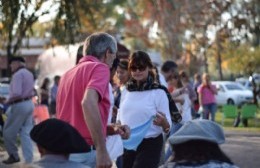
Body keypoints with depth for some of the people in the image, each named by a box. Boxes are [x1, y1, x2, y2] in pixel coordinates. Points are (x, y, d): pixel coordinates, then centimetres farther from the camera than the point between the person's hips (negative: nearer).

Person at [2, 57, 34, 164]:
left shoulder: (18, 75, -15)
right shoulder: (29, 74, 14)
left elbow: (17, 94, -23)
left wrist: (8, 101, -9)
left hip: (19, 106, -9)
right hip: (29, 104, 9)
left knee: (8, 132, 5)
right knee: (26, 133, 7)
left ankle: (14, 155, 12)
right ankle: (29, 160, 3)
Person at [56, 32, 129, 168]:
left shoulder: (68, 74, 18)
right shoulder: (100, 67, -5)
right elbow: (88, 103, -25)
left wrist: (112, 129, 15)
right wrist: (102, 150, -24)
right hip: (84, 153, -8)